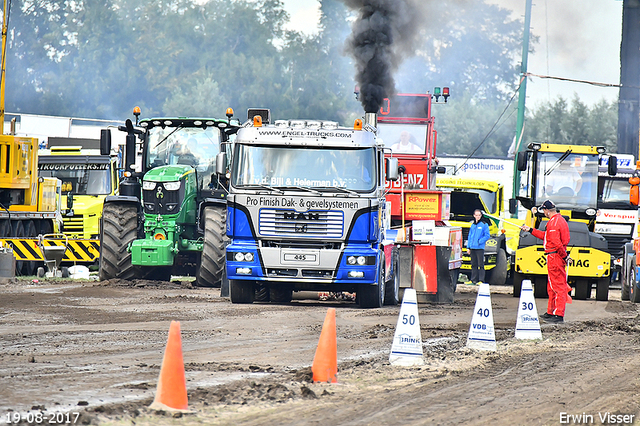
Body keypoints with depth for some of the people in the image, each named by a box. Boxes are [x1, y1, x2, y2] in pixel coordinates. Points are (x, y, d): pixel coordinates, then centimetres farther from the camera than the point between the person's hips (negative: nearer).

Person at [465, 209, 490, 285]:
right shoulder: (472, 225, 15)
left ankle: (481, 280, -4)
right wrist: (468, 247, 13)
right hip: (472, 247, 6)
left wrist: (480, 241, -12)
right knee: (474, 264, 9)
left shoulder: (484, 225, -1)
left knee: (480, 264, -5)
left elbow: (487, 236, -4)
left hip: (480, 248, -6)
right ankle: (473, 280, 13)